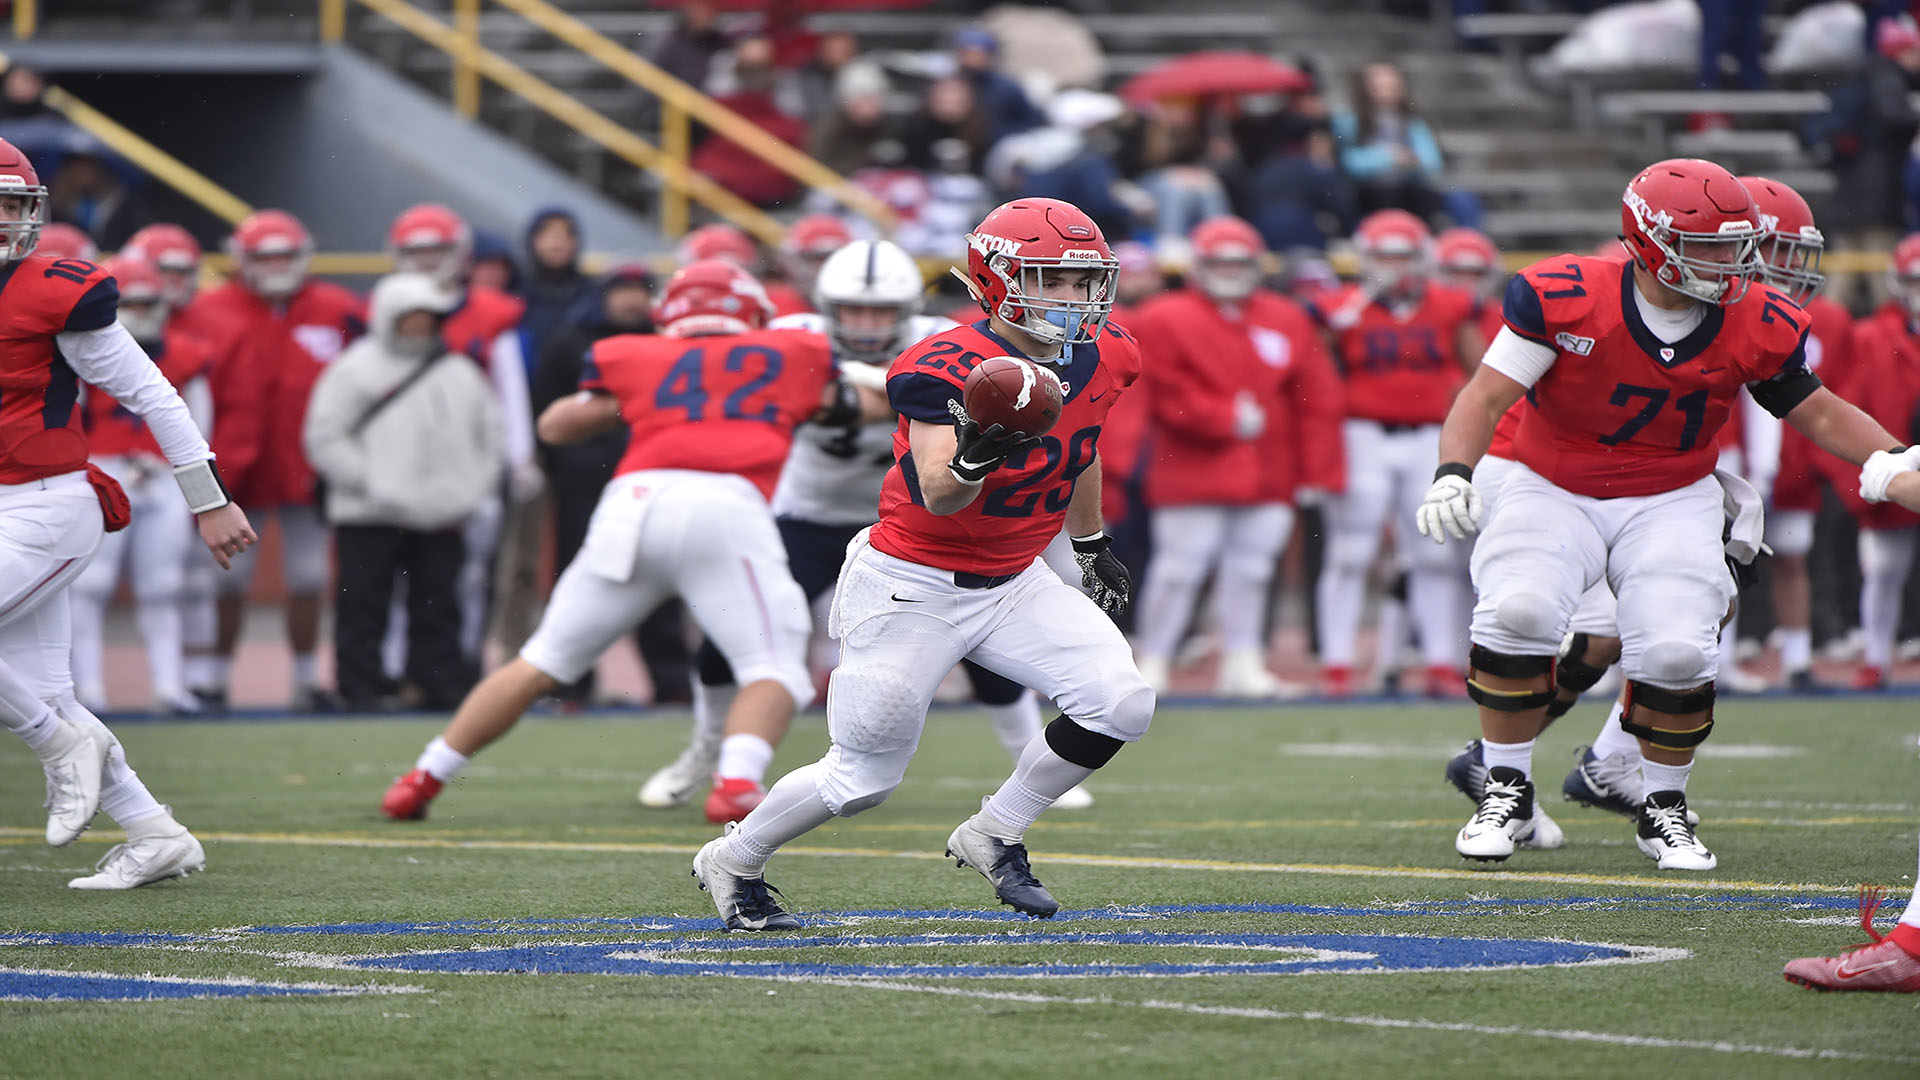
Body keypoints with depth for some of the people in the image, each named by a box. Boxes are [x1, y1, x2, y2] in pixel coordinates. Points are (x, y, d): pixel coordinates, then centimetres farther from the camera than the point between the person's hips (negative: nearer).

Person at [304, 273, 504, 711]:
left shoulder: (460, 372, 12)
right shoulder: (356, 369, -2)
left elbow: (491, 435, 18)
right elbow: (324, 438, -7)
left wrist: (476, 490, 6)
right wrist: (370, 484, -13)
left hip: (442, 518, 4)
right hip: (370, 520, -4)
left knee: (439, 607, 7)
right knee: (363, 606, -2)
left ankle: (444, 686, 12)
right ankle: (361, 688, 3)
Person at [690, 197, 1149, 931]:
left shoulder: (1102, 359, -3)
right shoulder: (948, 369, -25)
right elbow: (937, 496, -34)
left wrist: (1092, 547, 30)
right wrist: (976, 456, -56)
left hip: (1013, 583, 6)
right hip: (915, 588, -6)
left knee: (1122, 703, -14)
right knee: (864, 778, 2)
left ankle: (993, 836, 5)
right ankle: (734, 861, 29)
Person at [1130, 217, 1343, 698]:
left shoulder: (1287, 321, 12)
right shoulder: (1164, 320, 0)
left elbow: (1316, 401, 9)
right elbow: (1167, 396, -8)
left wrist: (1318, 473, 3)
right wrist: (1228, 419, -14)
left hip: (1268, 476, 4)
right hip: (1194, 474, -4)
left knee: (1251, 569, 6)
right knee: (1180, 567, -7)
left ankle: (1242, 663, 14)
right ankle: (1152, 663, 0)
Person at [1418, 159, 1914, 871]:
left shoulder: (1755, 328, -8)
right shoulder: (1565, 300, -18)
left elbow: (1818, 412, 6)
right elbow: (1487, 396, -15)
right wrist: (1453, 474, -31)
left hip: (1672, 503, 2)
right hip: (1555, 492, -2)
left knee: (1676, 650, -21)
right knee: (1518, 611, -28)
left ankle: (1664, 808, 7)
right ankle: (1507, 792, -7)